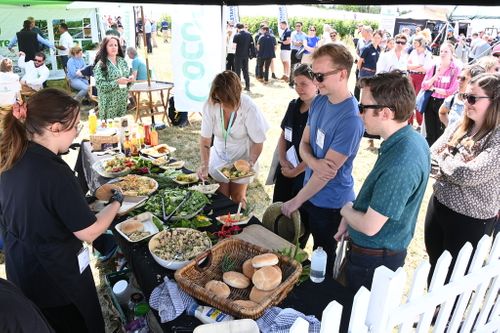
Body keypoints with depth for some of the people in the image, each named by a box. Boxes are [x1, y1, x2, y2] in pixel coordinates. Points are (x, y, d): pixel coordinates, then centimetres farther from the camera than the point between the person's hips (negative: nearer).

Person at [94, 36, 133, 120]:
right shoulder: (100, 65, -11)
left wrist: (130, 79, -7)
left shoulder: (122, 61, 7)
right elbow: (100, 85, -17)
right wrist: (117, 82, -25)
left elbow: (126, 77, 17)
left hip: (123, 101, 5)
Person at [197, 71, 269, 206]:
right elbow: (205, 138, -16)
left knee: (237, 197, 10)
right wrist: (204, 165, -25)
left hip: (242, 157, -2)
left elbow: (258, 142, -17)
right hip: (219, 155, 2)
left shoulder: (249, 108, -27)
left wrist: (250, 164, -27)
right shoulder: (210, 105, -21)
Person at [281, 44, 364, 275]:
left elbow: (328, 172, -24)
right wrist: (314, 163, -21)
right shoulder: (318, 102, -2)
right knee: (315, 252, 26)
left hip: (330, 203, -6)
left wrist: (296, 201, -13)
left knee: (325, 262, 16)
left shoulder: (350, 119, -27)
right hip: (311, 192, 6)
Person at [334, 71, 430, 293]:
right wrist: (351, 216, 2)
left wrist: (346, 210, -7)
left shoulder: (400, 165, -34)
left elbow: (370, 226, -27)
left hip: (373, 260, -8)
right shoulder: (413, 140, -3)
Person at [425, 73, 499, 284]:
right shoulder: (459, 126, 1)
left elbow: (471, 174, -29)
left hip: (470, 219, -6)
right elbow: (432, 155, 0)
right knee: (434, 265, 24)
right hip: (439, 203, 7)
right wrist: (454, 167, -17)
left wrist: (445, 160, -12)